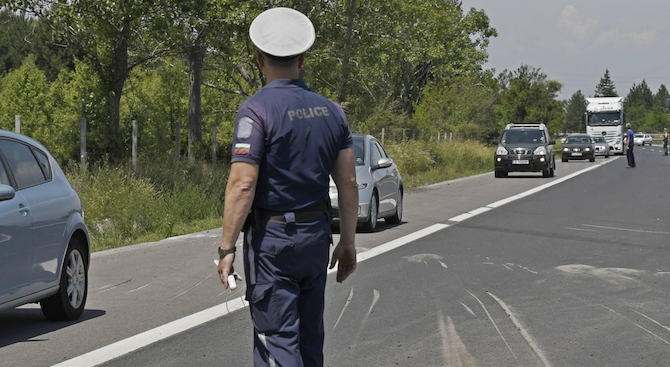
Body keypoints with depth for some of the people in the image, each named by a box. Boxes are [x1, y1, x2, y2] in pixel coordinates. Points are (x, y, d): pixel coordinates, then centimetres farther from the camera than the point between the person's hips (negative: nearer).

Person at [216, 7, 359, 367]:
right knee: (309, 336, 17)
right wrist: (347, 242, 13)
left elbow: (242, 184, -19)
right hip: (317, 233, 6)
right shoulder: (331, 110, 5)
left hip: (271, 236, -6)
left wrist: (226, 248, -15)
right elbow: (348, 183, 5)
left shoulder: (256, 110, -14)